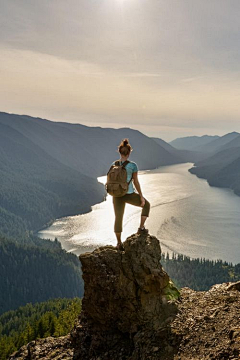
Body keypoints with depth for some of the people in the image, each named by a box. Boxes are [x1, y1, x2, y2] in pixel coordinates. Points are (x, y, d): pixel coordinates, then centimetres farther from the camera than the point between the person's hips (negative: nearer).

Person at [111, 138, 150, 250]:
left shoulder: (113, 164, -2)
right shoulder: (133, 165, -14)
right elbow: (136, 182, -11)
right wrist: (141, 197, -2)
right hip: (129, 194, -4)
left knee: (118, 218, 15)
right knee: (146, 204, 24)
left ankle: (119, 243, 22)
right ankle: (141, 228, 21)